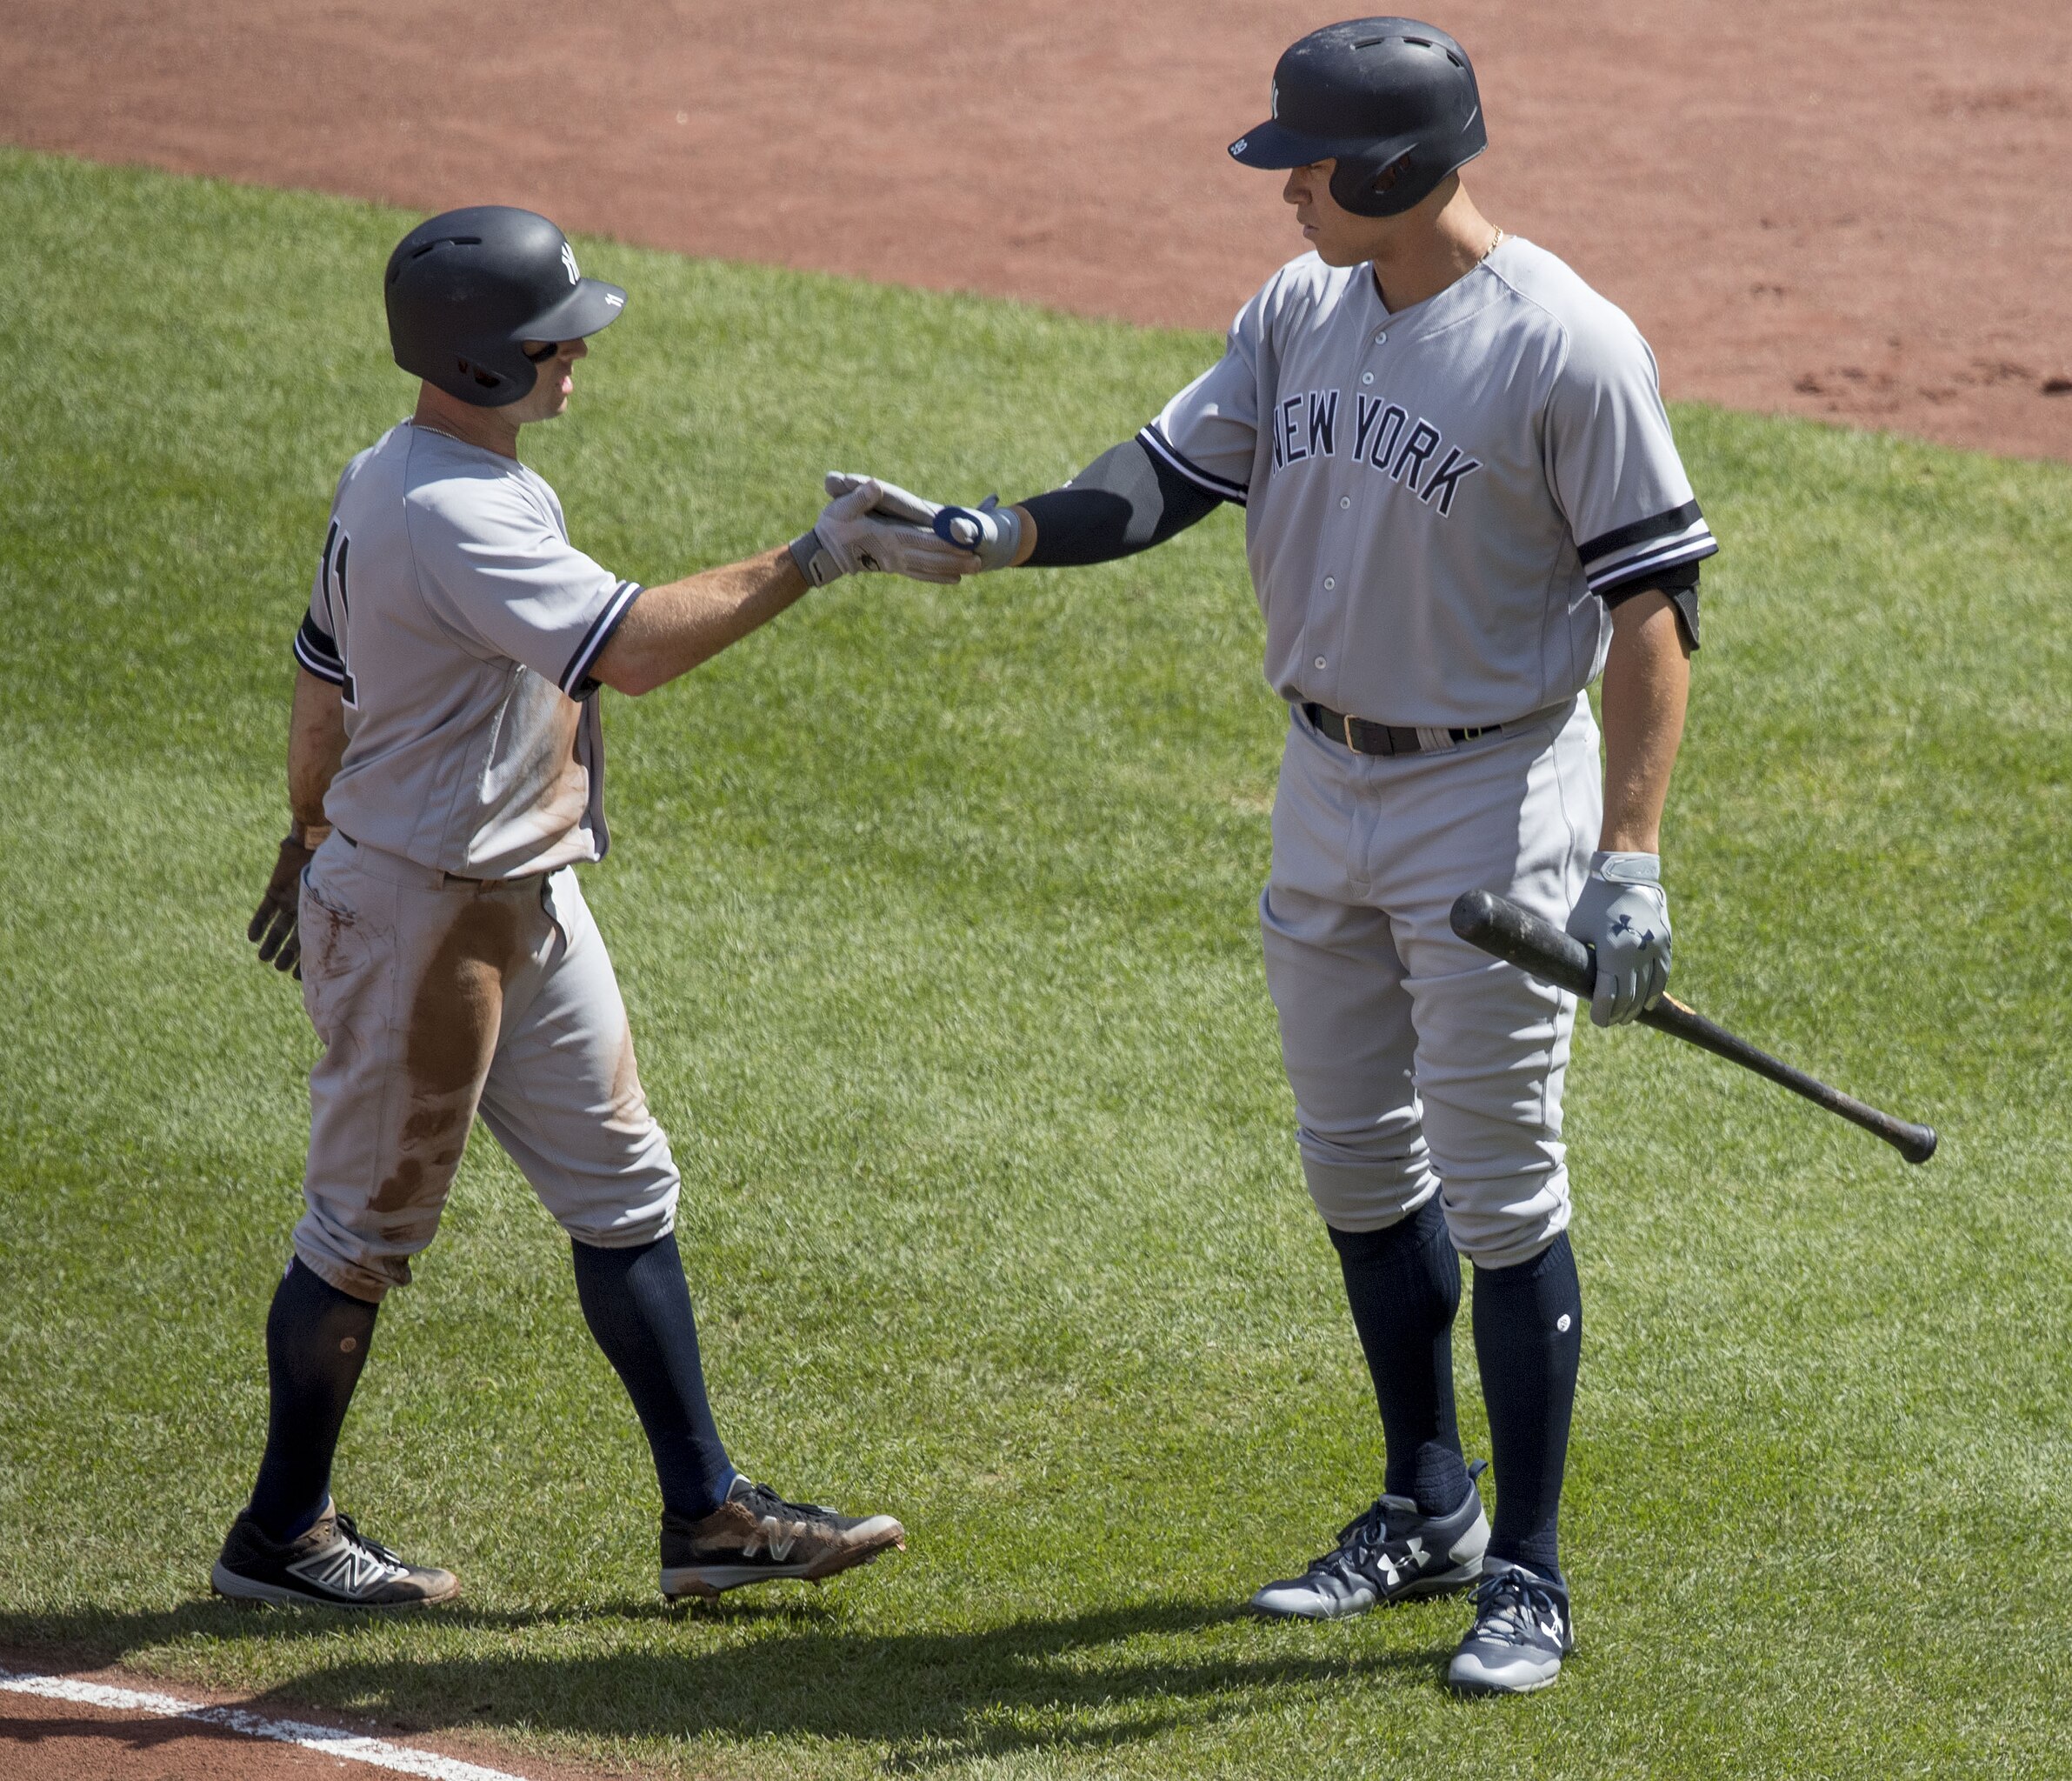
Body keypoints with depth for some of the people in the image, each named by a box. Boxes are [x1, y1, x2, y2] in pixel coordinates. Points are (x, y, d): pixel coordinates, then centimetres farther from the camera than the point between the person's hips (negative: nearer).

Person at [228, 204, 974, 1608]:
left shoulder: (387, 479, 6)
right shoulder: (458, 517, -27)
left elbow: (324, 674, 18)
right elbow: (631, 648, -38)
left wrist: (311, 838, 29)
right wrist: (816, 559, -35)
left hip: (526, 902, 10)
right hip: (422, 915, -10)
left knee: (624, 1191, 10)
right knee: (369, 1226, 3)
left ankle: (709, 1514, 15)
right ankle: (281, 1533, 18)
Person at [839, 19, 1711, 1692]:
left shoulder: (1568, 347, -18)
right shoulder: (1300, 312, 4)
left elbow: (1653, 601, -17)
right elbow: (1166, 479, 5)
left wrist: (1629, 858, -23)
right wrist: (996, 534, -14)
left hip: (1495, 808, -7)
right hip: (1325, 787, 7)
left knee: (1502, 1193, -2)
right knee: (1358, 1165, 16)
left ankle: (1531, 1571, 7)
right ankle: (1428, 1511, 32)